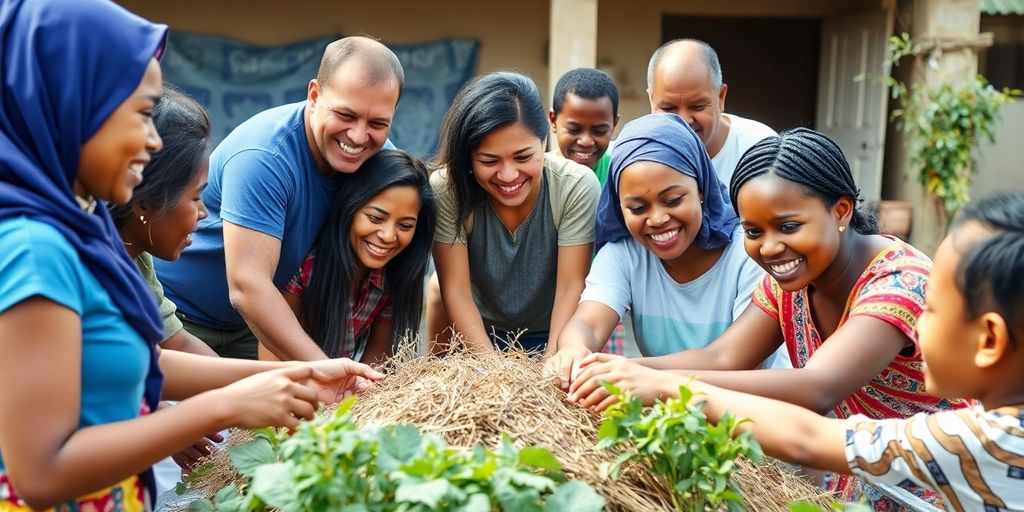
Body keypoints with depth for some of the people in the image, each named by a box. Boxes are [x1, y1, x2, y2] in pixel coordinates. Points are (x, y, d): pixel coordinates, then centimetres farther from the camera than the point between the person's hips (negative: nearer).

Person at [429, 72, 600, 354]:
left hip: (551, 336, 1)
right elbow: (455, 290, -19)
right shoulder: (446, 189, -20)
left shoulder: (577, 186, -19)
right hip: (476, 337, 0)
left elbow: (570, 287, -18)